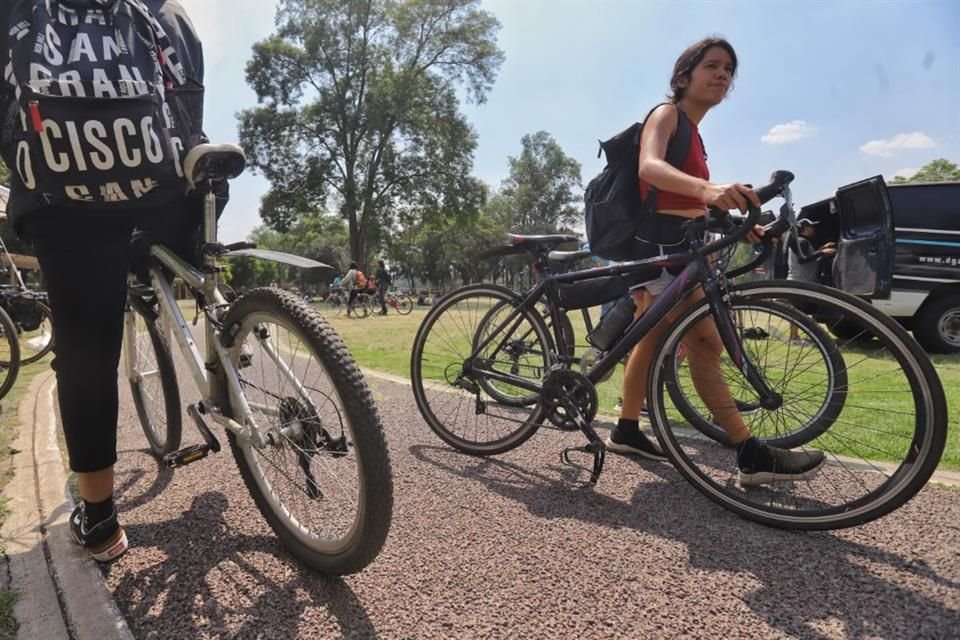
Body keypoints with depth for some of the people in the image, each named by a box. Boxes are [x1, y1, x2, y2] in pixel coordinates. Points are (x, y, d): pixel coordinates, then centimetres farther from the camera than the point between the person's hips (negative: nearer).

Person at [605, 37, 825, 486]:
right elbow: (649, 167, -27)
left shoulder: (693, 134, 24)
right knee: (706, 343, -14)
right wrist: (707, 188, -45)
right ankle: (751, 454, -10)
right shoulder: (666, 114, -4)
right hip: (659, 244, -10)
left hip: (676, 245, 10)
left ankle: (626, 430, 24)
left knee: (652, 341, 13)